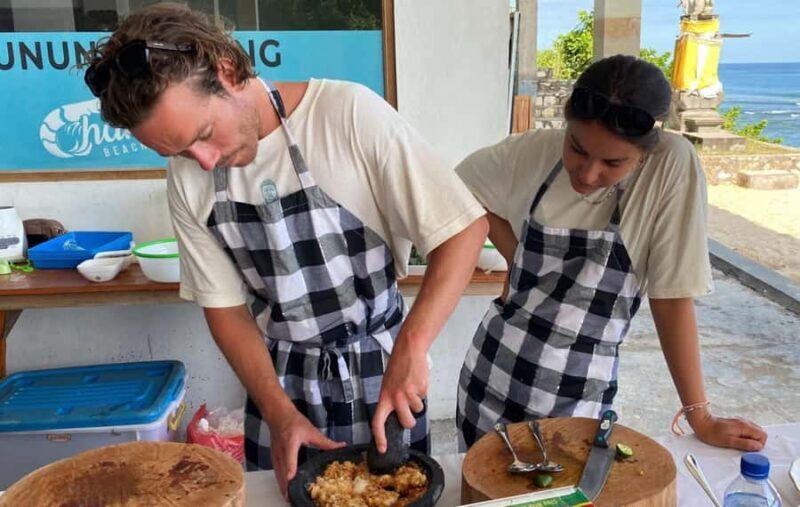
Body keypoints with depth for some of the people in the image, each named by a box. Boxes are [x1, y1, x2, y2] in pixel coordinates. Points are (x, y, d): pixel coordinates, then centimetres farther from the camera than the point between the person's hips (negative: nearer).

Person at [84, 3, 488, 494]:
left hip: (380, 368, -3)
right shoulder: (188, 180, -8)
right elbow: (225, 305, 0)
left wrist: (411, 347, -28)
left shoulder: (348, 113, -22)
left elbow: (467, 227, -20)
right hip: (281, 379, 3)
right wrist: (279, 413, -10)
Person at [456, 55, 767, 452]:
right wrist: (516, 258, -1)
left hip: (580, 392, -3)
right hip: (495, 371, 3)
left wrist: (700, 418, -8)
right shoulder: (534, 151, -8)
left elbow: (672, 297, -12)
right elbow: (463, 189, 10)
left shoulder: (671, 166, -16)